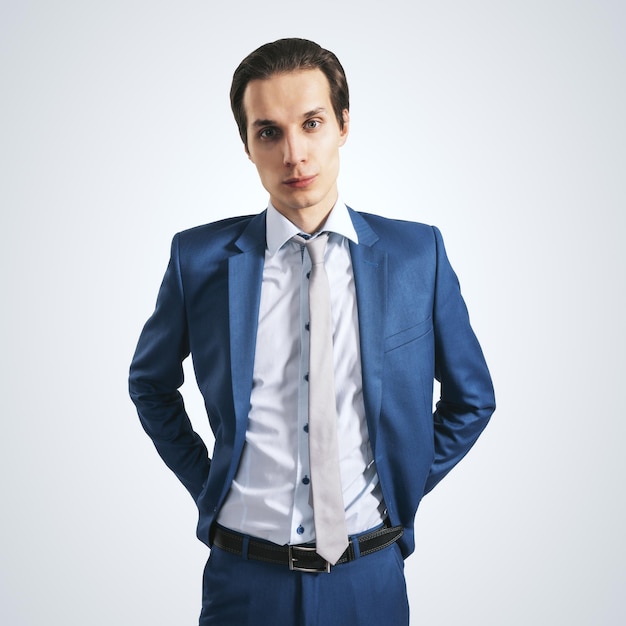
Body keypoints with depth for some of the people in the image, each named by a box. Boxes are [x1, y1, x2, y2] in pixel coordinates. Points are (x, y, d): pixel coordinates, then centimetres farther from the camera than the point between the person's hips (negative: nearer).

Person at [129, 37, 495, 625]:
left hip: (369, 577, 1)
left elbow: (471, 398, 6)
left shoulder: (418, 253, -5)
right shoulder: (200, 258, -6)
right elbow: (150, 383, 9)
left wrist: (405, 486, 1)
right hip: (244, 576, 0)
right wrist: (204, 483, 2)